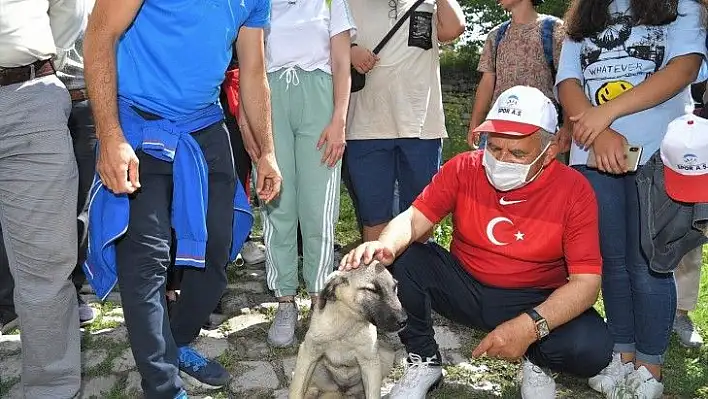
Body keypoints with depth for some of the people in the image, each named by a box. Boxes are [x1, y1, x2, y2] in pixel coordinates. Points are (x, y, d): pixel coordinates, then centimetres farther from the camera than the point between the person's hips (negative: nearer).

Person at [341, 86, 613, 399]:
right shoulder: (464, 169, -9)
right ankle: (424, 361, 0)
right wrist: (385, 246, -39)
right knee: (400, 260, -22)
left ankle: (537, 362, 8)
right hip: (464, 288, 2)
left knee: (592, 348, -30)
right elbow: (414, 218, -14)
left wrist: (531, 325, -36)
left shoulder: (574, 192, -16)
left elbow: (586, 282, -20)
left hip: (538, 301, -2)